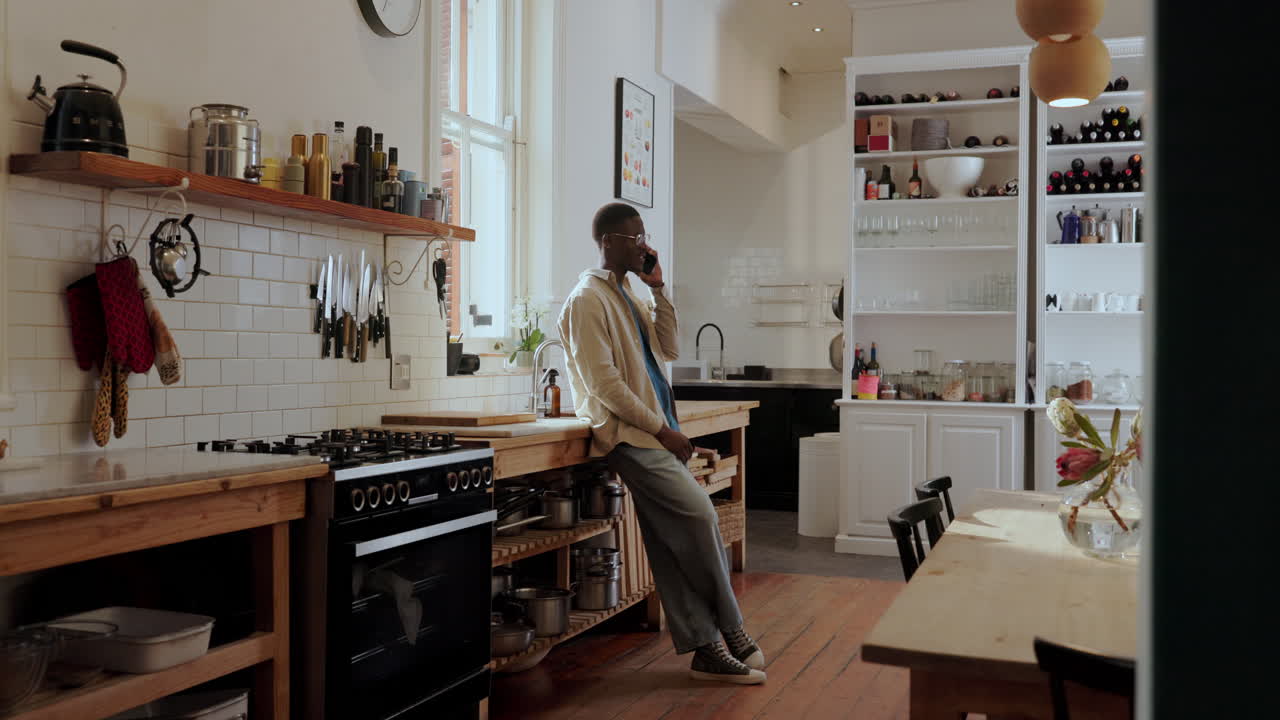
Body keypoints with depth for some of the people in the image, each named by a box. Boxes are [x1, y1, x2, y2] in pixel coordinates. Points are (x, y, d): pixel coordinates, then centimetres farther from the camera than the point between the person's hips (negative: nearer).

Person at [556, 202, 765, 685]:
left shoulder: (626, 296, 18)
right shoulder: (587, 300, -10)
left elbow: (669, 349, 16)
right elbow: (604, 383, -16)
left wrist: (658, 290, 7)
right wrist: (662, 429, -15)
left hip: (652, 433, 9)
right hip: (629, 436, -9)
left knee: (671, 543, 7)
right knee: (700, 515, -13)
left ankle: (705, 649, 10)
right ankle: (730, 630, 1)